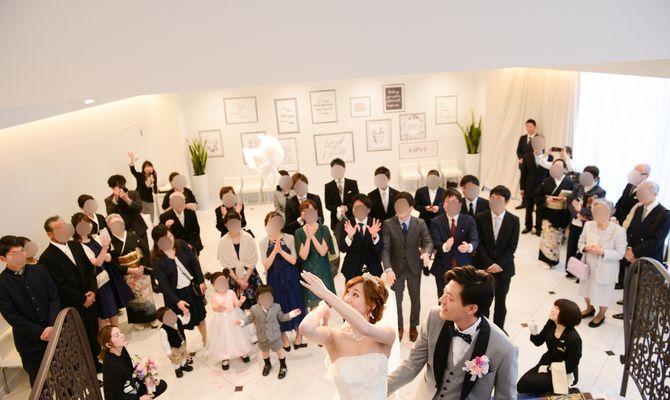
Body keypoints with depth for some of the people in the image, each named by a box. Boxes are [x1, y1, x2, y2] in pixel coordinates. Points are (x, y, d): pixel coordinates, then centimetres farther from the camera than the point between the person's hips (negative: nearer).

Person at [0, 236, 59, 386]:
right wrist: (40, 333, -15)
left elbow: (54, 299, -1)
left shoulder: (40, 270, 0)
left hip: (54, 332, 3)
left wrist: (51, 326, -14)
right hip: (30, 341, -3)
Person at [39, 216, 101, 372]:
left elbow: (90, 268, 8)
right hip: (72, 308, -6)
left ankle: (96, 364, 35)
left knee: (94, 336, 17)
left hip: (89, 300, 6)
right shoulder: (47, 257, -17)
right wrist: (82, 299, -13)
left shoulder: (76, 246, 4)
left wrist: (92, 290, -6)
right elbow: (59, 286, -18)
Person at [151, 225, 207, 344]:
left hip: (192, 287, 5)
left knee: (200, 315, 23)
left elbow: (194, 262, -1)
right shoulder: (157, 260, -22)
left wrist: (201, 281, 0)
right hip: (176, 293, -4)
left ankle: (206, 340, 46)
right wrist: (177, 301, -24)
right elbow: (163, 284, -20)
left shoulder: (181, 244, -12)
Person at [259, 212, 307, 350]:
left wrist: (281, 251, -22)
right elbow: (266, 265, -10)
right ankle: (285, 341, 24)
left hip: (291, 277, 0)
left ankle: (298, 339, 24)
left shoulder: (289, 238, -4)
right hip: (275, 279, 0)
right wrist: (274, 251, -23)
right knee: (280, 308, 8)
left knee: (296, 305, 7)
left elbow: (293, 260, -9)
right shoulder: (263, 243, -4)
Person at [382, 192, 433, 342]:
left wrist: (426, 253, -39)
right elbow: (385, 248, -18)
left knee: (415, 298, 15)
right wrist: (388, 269, -31)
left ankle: (413, 326, 37)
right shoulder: (388, 224, -12)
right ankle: (399, 327, 34)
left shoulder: (420, 223, -7)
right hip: (396, 267, -1)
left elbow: (428, 241, -14)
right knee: (396, 299, 10)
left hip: (414, 266, 1)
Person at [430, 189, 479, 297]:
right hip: (443, 269, 0)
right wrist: (444, 246, -39)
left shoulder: (469, 220, -1)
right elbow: (435, 242, -15)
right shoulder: (436, 222, -2)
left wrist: (469, 247, -38)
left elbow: (475, 240, -13)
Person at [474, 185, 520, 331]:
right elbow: (479, 244, -9)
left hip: (504, 267, 1)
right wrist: (489, 264, -16)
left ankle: (499, 327, 33)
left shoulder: (514, 220, -6)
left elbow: (512, 247, -7)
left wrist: (499, 264, -15)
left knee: (500, 300, 15)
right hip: (483, 267, 0)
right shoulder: (480, 218, -8)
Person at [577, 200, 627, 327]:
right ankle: (590, 309, 53)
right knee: (587, 289, 25)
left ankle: (600, 316, 43)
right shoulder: (588, 225, -9)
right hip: (588, 266, 4)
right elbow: (580, 243, 2)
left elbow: (620, 254, -17)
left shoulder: (619, 231, -21)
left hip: (605, 270, -4)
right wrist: (585, 248, -21)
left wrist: (602, 252, -30)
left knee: (603, 293, 16)